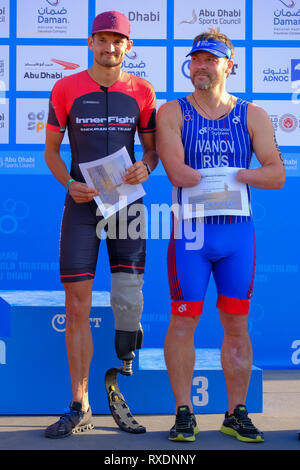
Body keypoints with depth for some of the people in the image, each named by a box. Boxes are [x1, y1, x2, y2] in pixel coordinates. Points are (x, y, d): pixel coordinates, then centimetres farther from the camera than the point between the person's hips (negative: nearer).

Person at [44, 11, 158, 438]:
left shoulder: (141, 91, 5)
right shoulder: (66, 89, 2)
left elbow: (152, 146, 13)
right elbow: (51, 149, 8)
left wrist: (145, 167, -10)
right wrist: (69, 183, -10)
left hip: (126, 201, 1)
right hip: (82, 203, 0)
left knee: (128, 304, -6)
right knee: (77, 307, -2)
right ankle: (79, 407, 7)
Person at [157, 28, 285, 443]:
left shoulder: (252, 116, 8)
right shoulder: (172, 114, 3)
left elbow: (277, 175, -1)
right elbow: (177, 173, -12)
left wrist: (231, 175, -15)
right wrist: (232, 175, -12)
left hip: (238, 231, 2)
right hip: (189, 230, -1)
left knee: (236, 323, 5)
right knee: (183, 321, -2)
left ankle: (237, 414, 14)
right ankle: (184, 414, 8)